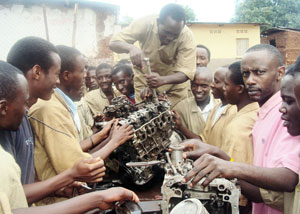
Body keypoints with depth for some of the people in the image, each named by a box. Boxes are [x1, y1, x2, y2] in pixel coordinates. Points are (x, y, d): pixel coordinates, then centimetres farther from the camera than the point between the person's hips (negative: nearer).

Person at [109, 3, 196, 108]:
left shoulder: (187, 36, -27)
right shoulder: (145, 24, -26)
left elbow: (186, 73, -30)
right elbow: (113, 43, -25)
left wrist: (162, 80, -49)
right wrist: (131, 48, -47)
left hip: (175, 80, 0)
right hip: (144, 77, 1)